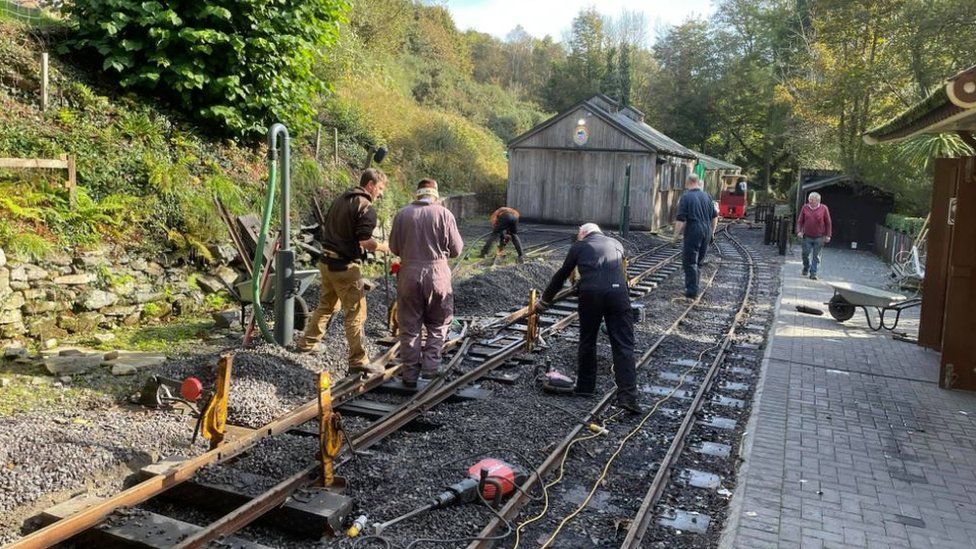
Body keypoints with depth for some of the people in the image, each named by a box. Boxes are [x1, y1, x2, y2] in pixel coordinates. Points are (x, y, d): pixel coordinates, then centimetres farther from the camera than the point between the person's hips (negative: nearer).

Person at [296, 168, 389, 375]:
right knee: (355, 313, -1)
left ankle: (307, 342, 36)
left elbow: (325, 229, 18)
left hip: (326, 262, 8)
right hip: (346, 266, -8)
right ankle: (358, 360, 1)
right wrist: (384, 247, -4)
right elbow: (365, 242, -20)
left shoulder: (339, 200, 12)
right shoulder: (366, 207, -14)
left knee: (326, 305, 24)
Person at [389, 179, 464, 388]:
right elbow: (456, 249, -2)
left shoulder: (402, 214, 0)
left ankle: (410, 375, 14)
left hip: (409, 274, 1)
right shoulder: (444, 214, -4)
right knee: (438, 325, 14)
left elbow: (394, 248, 5)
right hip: (437, 274, -1)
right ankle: (430, 369, 8)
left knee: (409, 328, 10)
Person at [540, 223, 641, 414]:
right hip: (619, 293, 1)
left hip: (590, 294, -1)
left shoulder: (578, 246, 20)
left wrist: (545, 299, 39)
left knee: (587, 341, 17)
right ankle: (627, 396, -8)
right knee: (623, 345, 0)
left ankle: (585, 386, 28)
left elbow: (561, 275, 27)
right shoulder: (616, 244, 27)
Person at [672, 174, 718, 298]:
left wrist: (676, 235, -6)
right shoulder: (706, 196, 10)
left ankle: (692, 290, -5)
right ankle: (695, 286, 24)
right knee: (699, 261, 16)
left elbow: (680, 219, -13)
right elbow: (715, 216, 15)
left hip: (693, 232, -6)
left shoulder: (686, 197, -8)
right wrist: (712, 232, 24)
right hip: (706, 231, 6)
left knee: (689, 261, -2)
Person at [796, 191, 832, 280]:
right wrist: (799, 231, -5)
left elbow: (828, 223, 3)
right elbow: (800, 221, 8)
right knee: (805, 254, 3)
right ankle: (806, 268, 30)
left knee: (816, 256, 0)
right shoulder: (805, 208, 3)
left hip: (819, 237, -1)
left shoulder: (824, 208, -1)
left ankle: (813, 273, 4)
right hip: (807, 236, 2)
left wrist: (827, 235, 0)